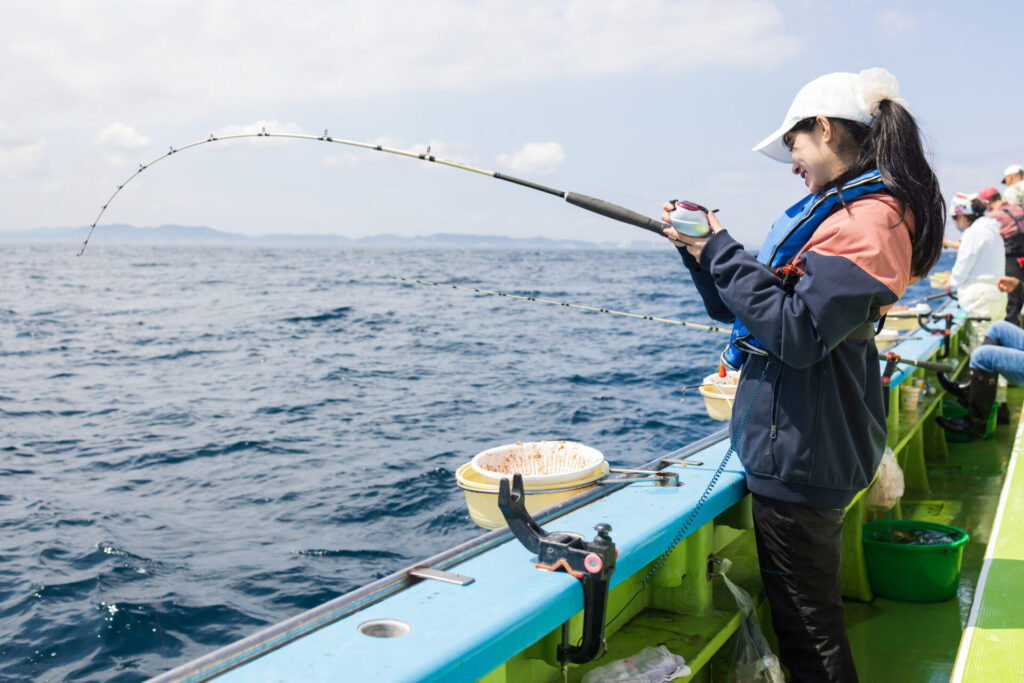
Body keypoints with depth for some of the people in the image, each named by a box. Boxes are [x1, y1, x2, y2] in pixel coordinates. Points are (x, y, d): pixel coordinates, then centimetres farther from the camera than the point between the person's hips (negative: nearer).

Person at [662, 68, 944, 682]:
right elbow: (744, 306, 17)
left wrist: (722, 253, -17)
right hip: (808, 447, 10)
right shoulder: (845, 209, 15)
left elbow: (799, 334, -25)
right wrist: (700, 250, 5)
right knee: (810, 614, 23)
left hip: (801, 457, -10)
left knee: (807, 631, 3)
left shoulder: (865, 221, -17)